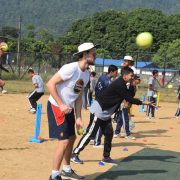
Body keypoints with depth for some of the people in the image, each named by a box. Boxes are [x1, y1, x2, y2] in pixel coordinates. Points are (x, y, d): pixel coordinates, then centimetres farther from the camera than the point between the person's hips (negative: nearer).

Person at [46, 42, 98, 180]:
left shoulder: (87, 74, 4)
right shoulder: (71, 68, -23)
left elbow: (79, 96, 9)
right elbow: (50, 84, -23)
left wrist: (78, 117, 4)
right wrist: (61, 105, -25)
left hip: (68, 108, 9)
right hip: (56, 107, -9)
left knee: (72, 138, 19)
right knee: (64, 141, -12)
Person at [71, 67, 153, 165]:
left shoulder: (122, 84, 9)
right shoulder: (119, 84, -21)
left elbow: (129, 95, 14)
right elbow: (129, 99, -21)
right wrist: (142, 103, -16)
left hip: (105, 113, 10)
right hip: (98, 111, -10)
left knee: (109, 134, 10)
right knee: (90, 134, -8)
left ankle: (106, 157, 19)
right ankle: (75, 154, -2)